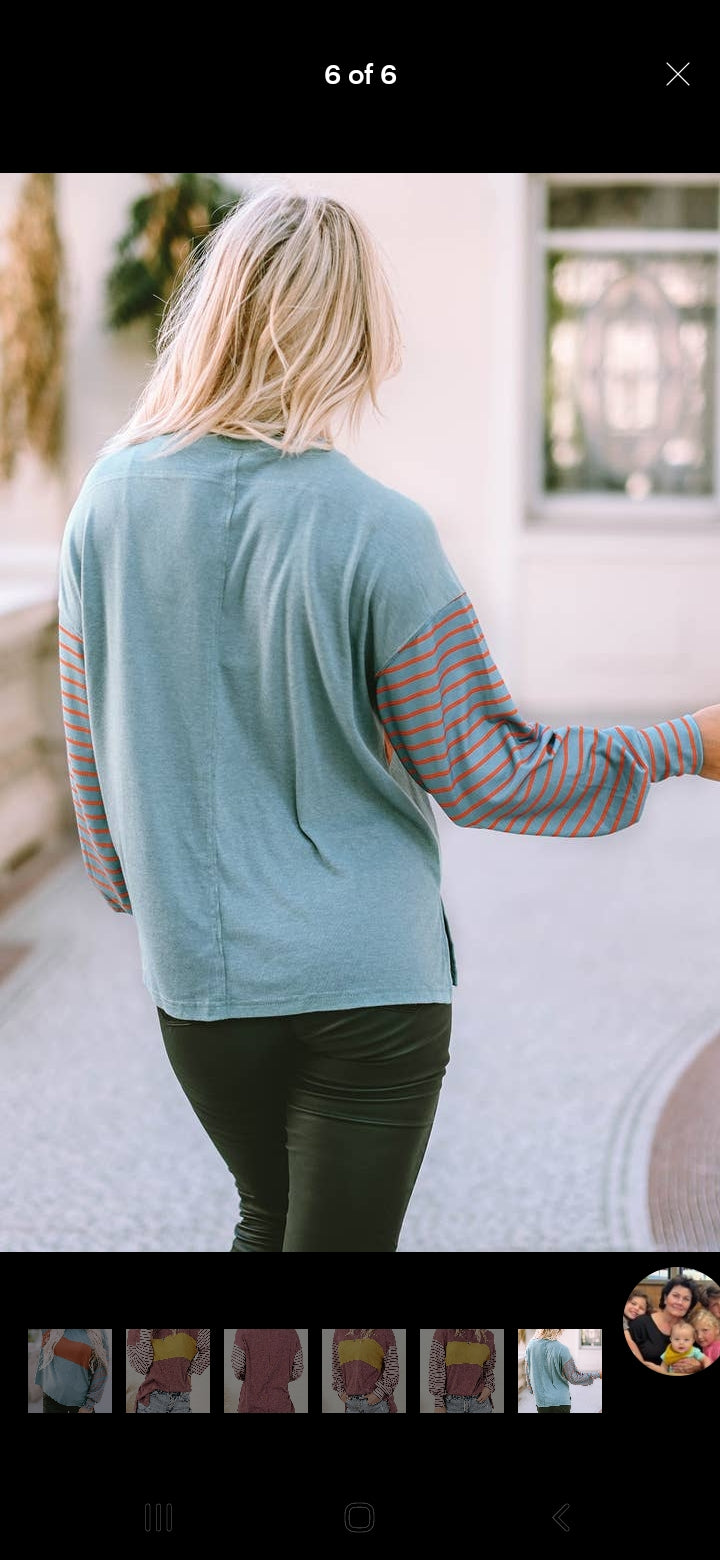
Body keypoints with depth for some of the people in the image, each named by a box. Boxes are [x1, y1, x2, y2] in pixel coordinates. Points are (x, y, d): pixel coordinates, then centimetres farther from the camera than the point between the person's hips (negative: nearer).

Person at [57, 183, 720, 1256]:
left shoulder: (111, 498, -4)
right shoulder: (376, 532, -16)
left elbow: (91, 749, 6)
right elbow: (482, 777, -10)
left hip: (195, 977, 4)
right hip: (368, 977, -4)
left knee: (268, 1221, 26)